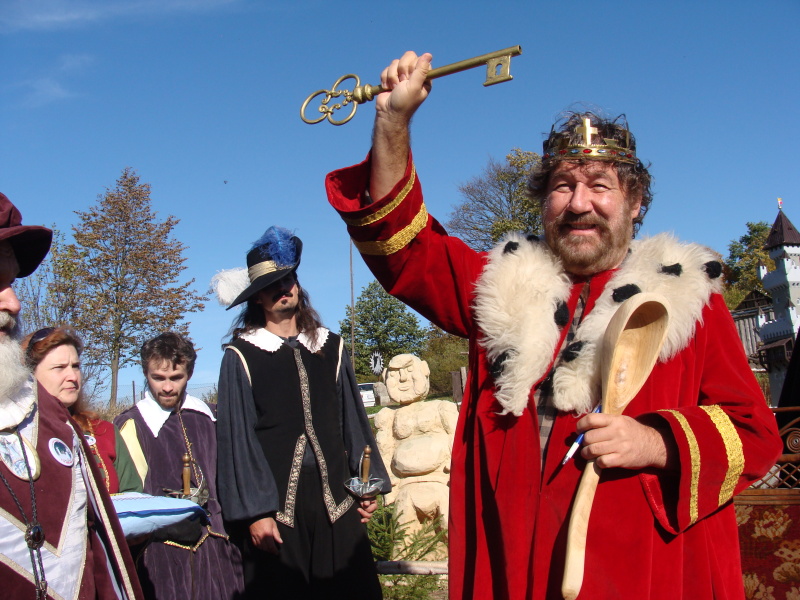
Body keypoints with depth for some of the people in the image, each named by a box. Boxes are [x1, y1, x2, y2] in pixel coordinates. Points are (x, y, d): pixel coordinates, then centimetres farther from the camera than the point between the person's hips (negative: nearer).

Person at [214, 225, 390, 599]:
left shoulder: (330, 347, 11)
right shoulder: (241, 357, -1)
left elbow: (353, 420, 11)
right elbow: (237, 438, -4)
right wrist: (254, 512, -9)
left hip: (334, 498, 3)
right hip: (276, 502, -3)